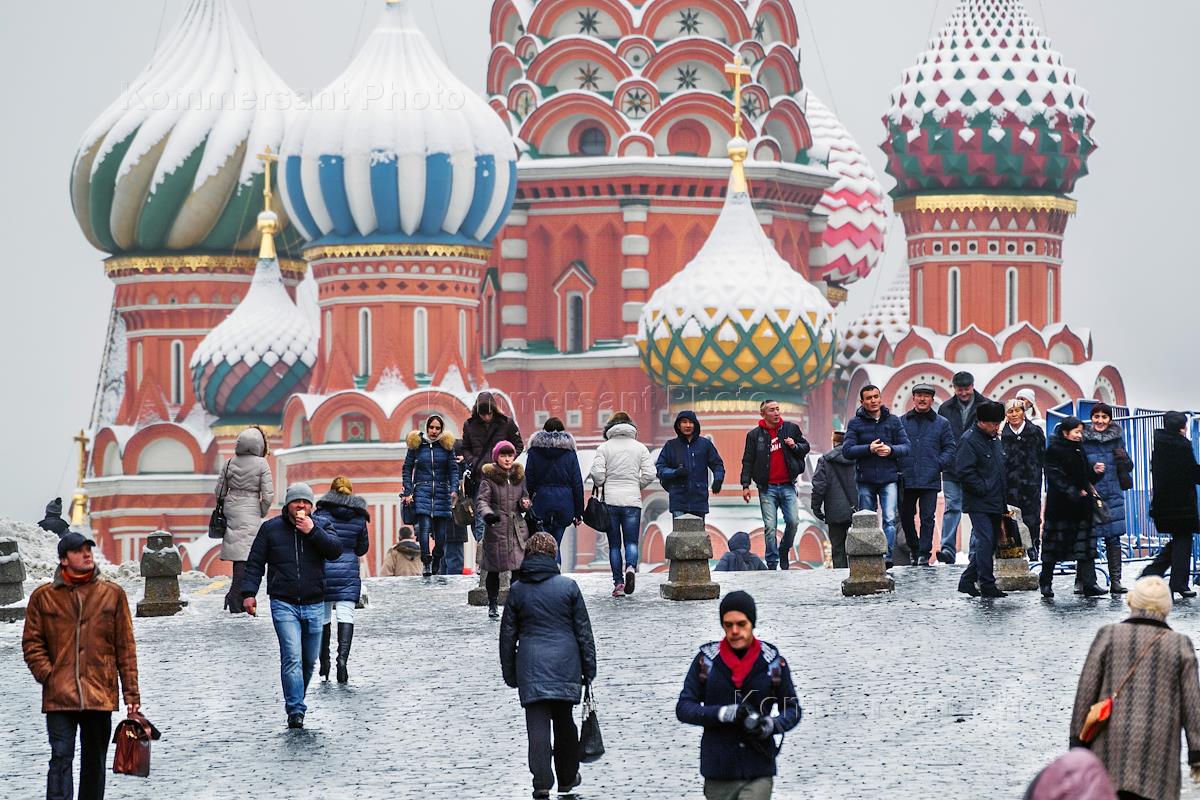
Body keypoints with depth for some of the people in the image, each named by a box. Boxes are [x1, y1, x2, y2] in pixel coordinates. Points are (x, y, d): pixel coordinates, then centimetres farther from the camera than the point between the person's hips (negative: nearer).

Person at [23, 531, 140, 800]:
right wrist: (47, 675, -9)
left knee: (95, 763, 10)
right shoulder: (43, 597, 4)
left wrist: (131, 692, 3)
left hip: (100, 696, 2)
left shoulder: (112, 594, 6)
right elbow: (32, 642, 7)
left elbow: (125, 646, 7)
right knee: (61, 758, -11)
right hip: (59, 696, -2)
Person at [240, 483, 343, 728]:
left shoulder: (319, 528, 7)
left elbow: (336, 551, -9)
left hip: (314, 605, 3)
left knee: (309, 660, 9)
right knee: (292, 658, -15)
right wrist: (248, 593, -4)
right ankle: (295, 711, -18)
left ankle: (295, 704, 28)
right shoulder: (271, 529, 4)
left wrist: (312, 532, -17)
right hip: (284, 604, -3)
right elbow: (255, 563, 6)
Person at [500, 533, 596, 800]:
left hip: (531, 667, 0)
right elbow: (583, 630, 1)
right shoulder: (568, 587, -2)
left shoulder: (517, 590, 1)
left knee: (537, 724, -3)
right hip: (565, 665, 0)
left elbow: (507, 635, 6)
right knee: (564, 721, 14)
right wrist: (589, 667, 9)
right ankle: (567, 777, 26)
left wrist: (509, 673, 15)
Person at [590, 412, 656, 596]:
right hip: (632, 501, 1)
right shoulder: (640, 448, 4)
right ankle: (631, 567, -27)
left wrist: (600, 485, 12)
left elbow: (597, 474, -9)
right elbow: (649, 474, -2)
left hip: (610, 500, -1)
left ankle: (618, 582, 0)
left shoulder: (604, 448, 0)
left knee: (614, 545, 6)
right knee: (631, 542, 3)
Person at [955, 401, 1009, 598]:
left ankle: (967, 580, 19)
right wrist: (983, 489, -18)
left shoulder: (995, 440, 17)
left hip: (995, 503, 9)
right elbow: (964, 471, -19)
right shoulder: (969, 440, -11)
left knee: (989, 544, 10)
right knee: (985, 541, -12)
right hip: (979, 504, -9)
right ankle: (987, 584, -10)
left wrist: (1004, 503, 16)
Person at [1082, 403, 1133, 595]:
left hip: (1112, 494, 3)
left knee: (1113, 538, 1)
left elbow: (1128, 467, 13)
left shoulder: (1116, 437, 10)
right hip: (1089, 493, -3)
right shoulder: (1083, 439, 0)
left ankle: (1115, 581, 4)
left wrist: (1123, 458, -7)